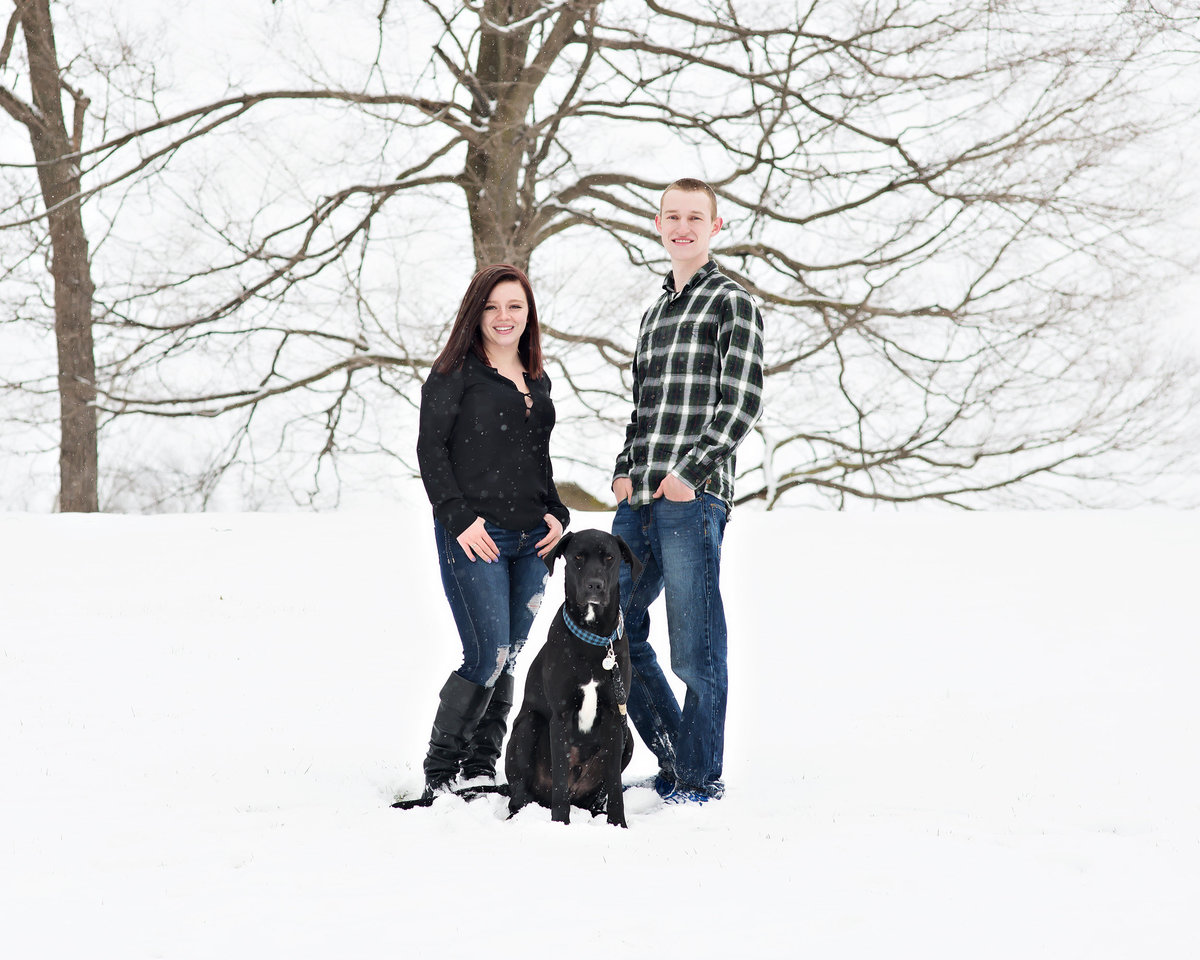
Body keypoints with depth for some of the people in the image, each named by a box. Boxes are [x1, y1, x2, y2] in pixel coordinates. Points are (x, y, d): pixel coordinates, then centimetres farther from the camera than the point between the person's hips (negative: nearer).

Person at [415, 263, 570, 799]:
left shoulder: (538, 382, 18)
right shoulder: (455, 373, -1)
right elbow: (431, 448, -6)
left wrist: (556, 514, 8)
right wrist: (459, 518, -14)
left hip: (530, 541, 6)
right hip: (474, 537, -6)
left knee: (509, 660, 6)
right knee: (488, 657, -13)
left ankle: (481, 770, 14)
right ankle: (440, 771, -3)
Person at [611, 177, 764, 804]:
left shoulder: (733, 304, 0)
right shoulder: (654, 314, 22)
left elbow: (742, 404, -8)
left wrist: (690, 474, -14)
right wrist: (624, 470, 9)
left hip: (693, 499, -8)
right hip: (638, 501, 8)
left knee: (695, 653, -5)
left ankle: (701, 781, 4)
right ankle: (674, 758, 22)